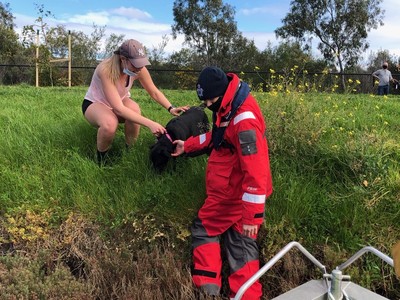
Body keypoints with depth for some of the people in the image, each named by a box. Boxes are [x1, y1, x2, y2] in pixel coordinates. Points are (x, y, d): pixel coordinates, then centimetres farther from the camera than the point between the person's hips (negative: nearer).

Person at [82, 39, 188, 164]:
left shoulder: (139, 69, -21)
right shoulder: (106, 70, -37)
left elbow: (154, 92, -6)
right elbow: (119, 108, -44)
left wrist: (171, 108, -24)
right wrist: (150, 124, -50)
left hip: (119, 101, 4)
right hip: (94, 104, -4)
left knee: (134, 110, -32)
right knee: (110, 124, -39)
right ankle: (101, 157, -9)